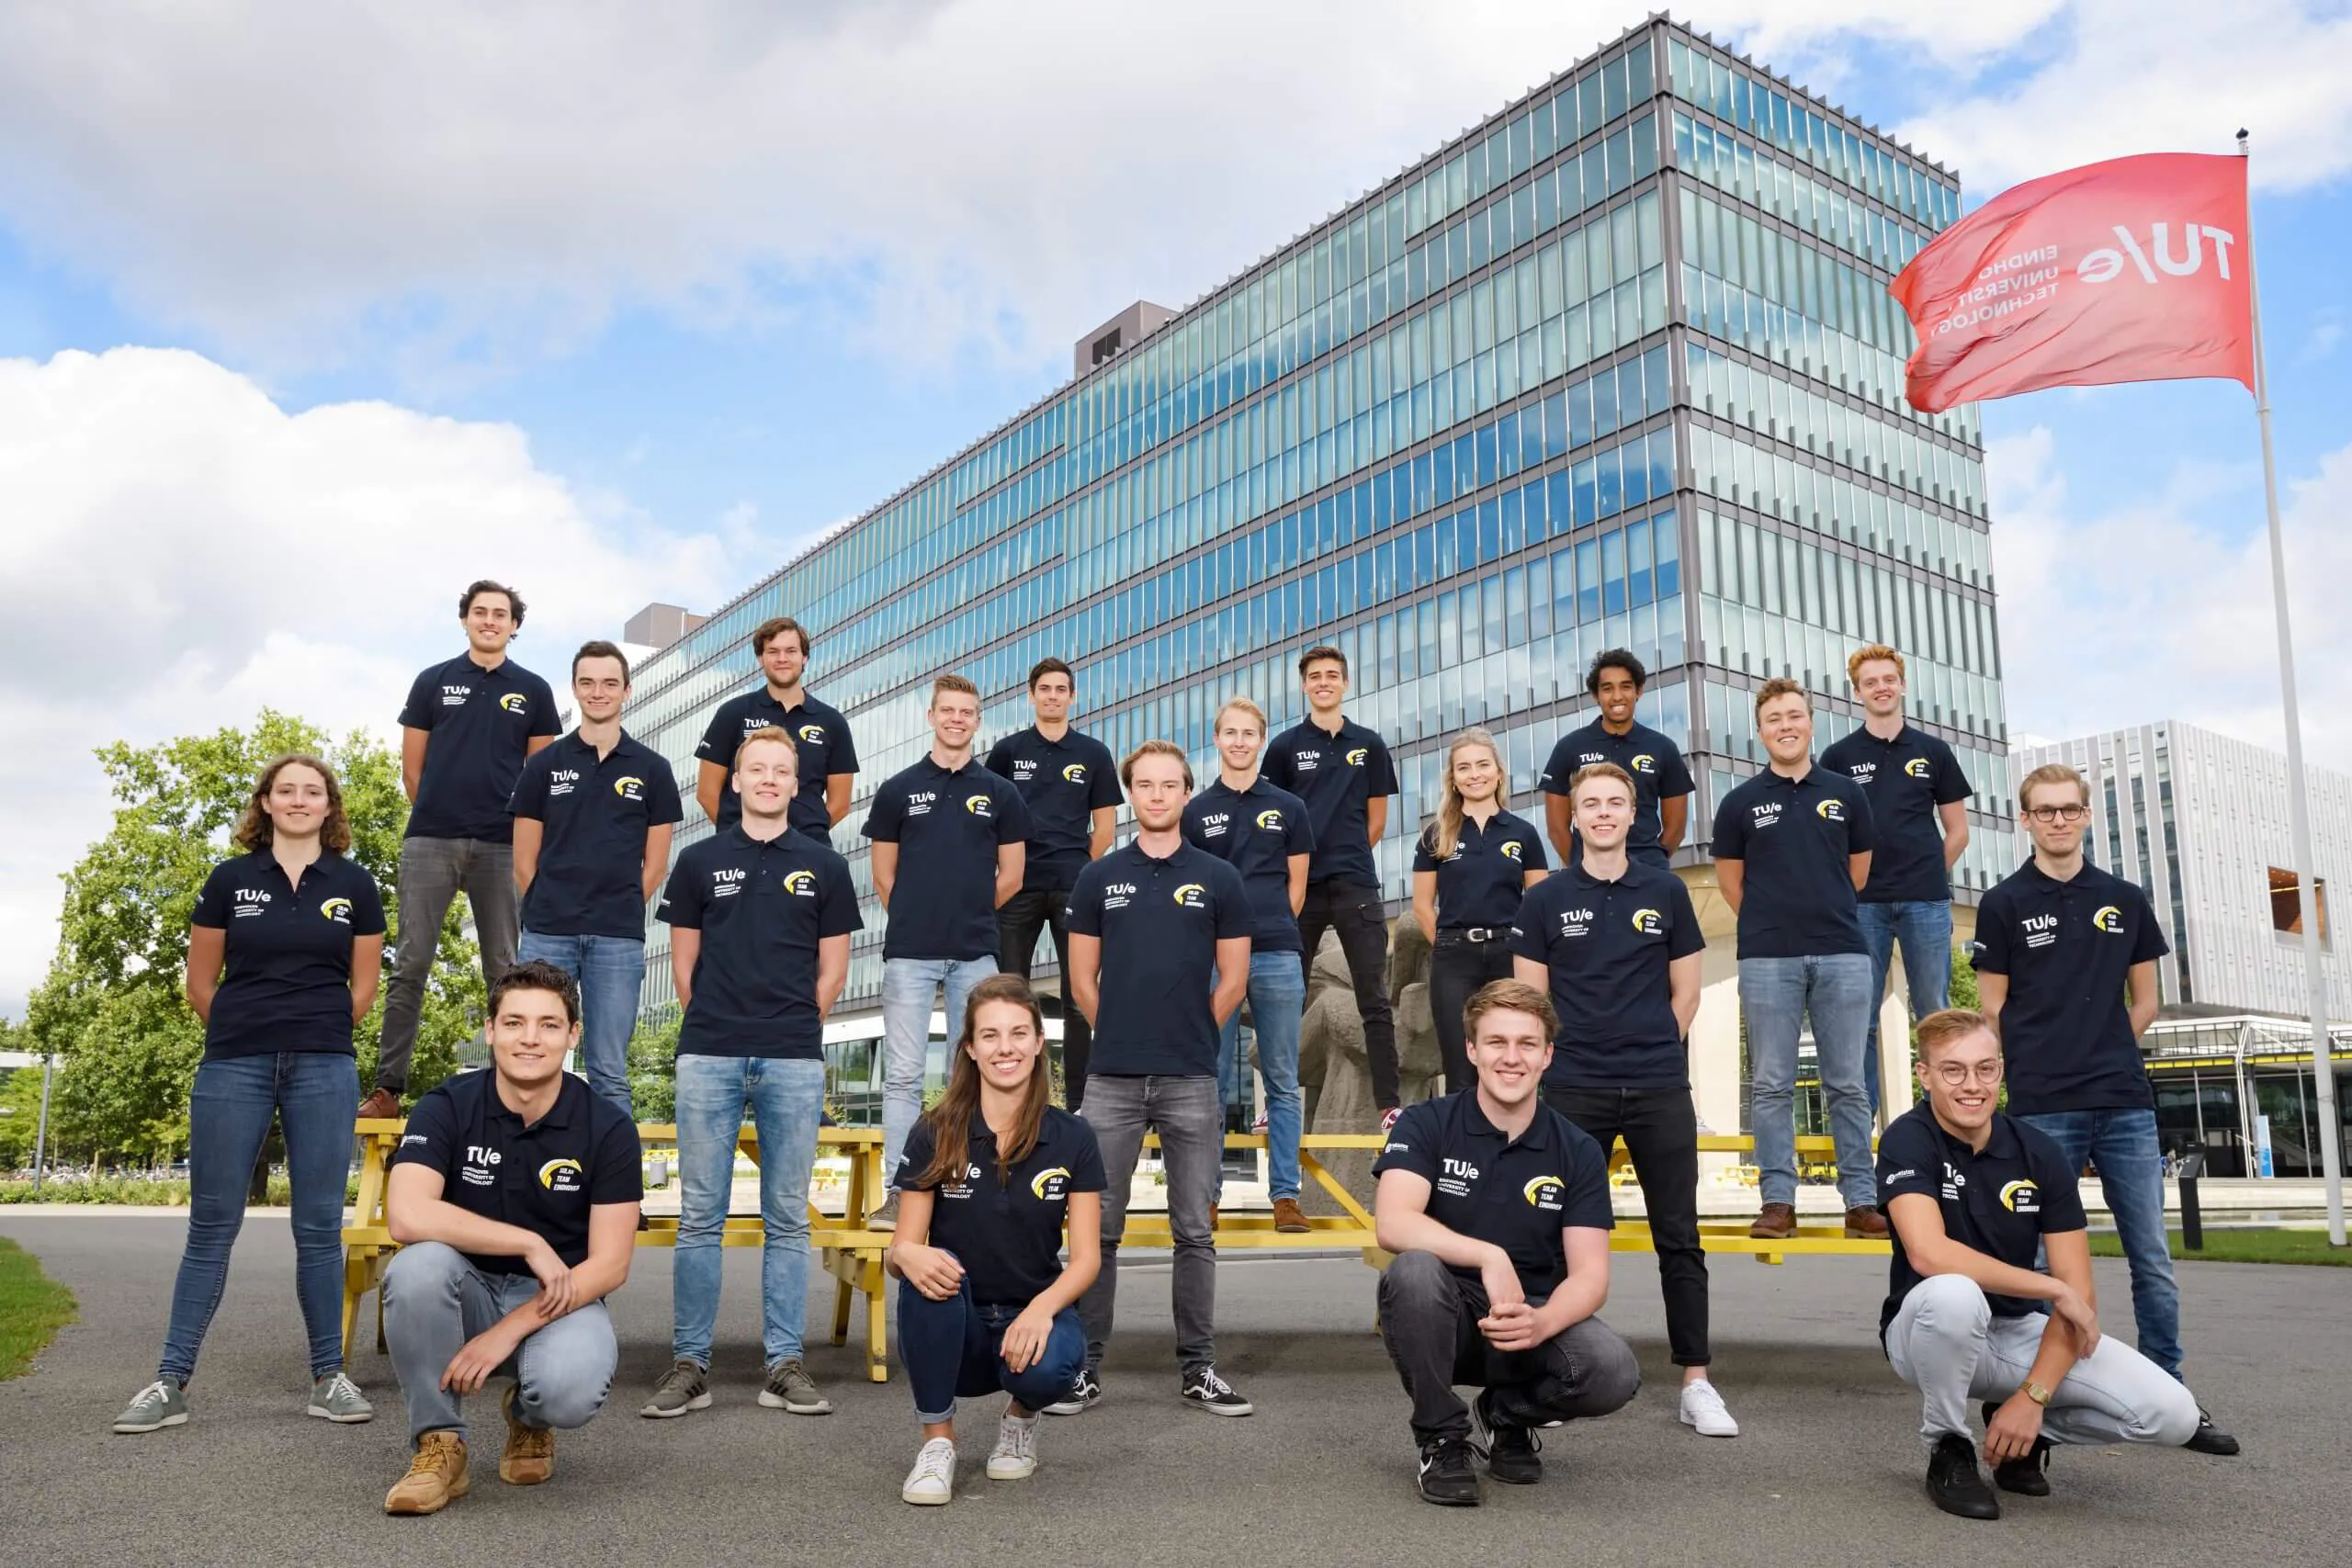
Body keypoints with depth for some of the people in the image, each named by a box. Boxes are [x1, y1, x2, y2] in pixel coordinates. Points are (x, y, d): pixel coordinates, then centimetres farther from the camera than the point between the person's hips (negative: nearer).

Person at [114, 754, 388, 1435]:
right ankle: (171, 1381, 10)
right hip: (233, 1067, 0)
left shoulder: (354, 884, 5)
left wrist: (316, 1034, 9)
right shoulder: (229, 880, 4)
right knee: (212, 1223, 3)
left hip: (323, 1070, 0)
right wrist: (248, 1030, 10)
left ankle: (328, 1375, 11)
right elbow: (200, 983, 8)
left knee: (319, 1225, 3)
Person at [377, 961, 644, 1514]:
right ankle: (438, 1445, -12)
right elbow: (407, 1217, -25)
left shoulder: (608, 1128, -9)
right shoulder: (446, 1108, -9)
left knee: (570, 1390, -33)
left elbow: (610, 1265, -11)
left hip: (560, 1300, 0)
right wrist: (531, 1245, -26)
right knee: (417, 1267, -33)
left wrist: (507, 1332, -21)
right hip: (468, 1289, 1)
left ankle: (529, 1419, 8)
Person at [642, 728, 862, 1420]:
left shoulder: (823, 866, 7)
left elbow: (832, 971, 9)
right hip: (709, 1057, 0)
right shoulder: (699, 862, 8)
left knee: (787, 1218, 5)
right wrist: (714, 1026, 7)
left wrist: (791, 1028, 6)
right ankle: (689, 1363, 10)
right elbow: (684, 963, 10)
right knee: (699, 1216, 2)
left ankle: (784, 1363, 11)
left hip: (794, 1061, 0)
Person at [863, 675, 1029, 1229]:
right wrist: (921, 919, 9)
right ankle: (899, 1191, 5)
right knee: (903, 1075, 0)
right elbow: (884, 876, 9)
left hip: (975, 954, 1)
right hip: (909, 953, -1)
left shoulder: (1000, 794, 7)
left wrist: (968, 917, 11)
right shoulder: (898, 789, 5)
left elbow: (1011, 876, 10)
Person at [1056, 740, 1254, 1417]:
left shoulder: (1218, 879, 3)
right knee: (1099, 1229, 5)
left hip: (1191, 1081, 0)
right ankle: (1084, 1364, 14)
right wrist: (1126, 1034, 9)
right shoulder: (1098, 878, 5)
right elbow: (1083, 980, 8)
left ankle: (1198, 1368, 16)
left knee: (1193, 1231, 6)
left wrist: (1185, 1035, 8)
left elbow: (1233, 980, 5)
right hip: (1112, 1079, 1)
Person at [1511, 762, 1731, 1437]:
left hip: (1660, 1089, 1)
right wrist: (1564, 1053, 0)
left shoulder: (1667, 891, 5)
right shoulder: (1546, 898, 2)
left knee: (1679, 1237, 4)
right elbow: (1530, 997, 4)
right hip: (1573, 1089, 0)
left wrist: (1650, 1052, 6)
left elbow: (1685, 990, 9)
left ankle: (1696, 1382, 11)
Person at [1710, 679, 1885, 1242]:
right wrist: (1771, 922, 11)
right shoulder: (1740, 802, 5)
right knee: (1773, 1085, 1)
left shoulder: (1847, 794, 9)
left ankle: (1861, 1201, 9)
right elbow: (1729, 879, 12)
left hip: (1842, 953, 1)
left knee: (1847, 1084, 4)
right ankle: (1778, 1201, 6)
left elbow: (1859, 871, 17)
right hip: (1767, 959, -1)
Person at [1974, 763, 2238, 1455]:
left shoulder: (2126, 900, 10)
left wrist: (2102, 1054, 8)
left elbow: (2144, 1002, 15)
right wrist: (2049, 1063, 3)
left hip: (2126, 1105, 3)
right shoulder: (2004, 903, 1)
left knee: (2154, 1262, 6)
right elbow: (1994, 1010, 2)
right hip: (2043, 1109, -3)